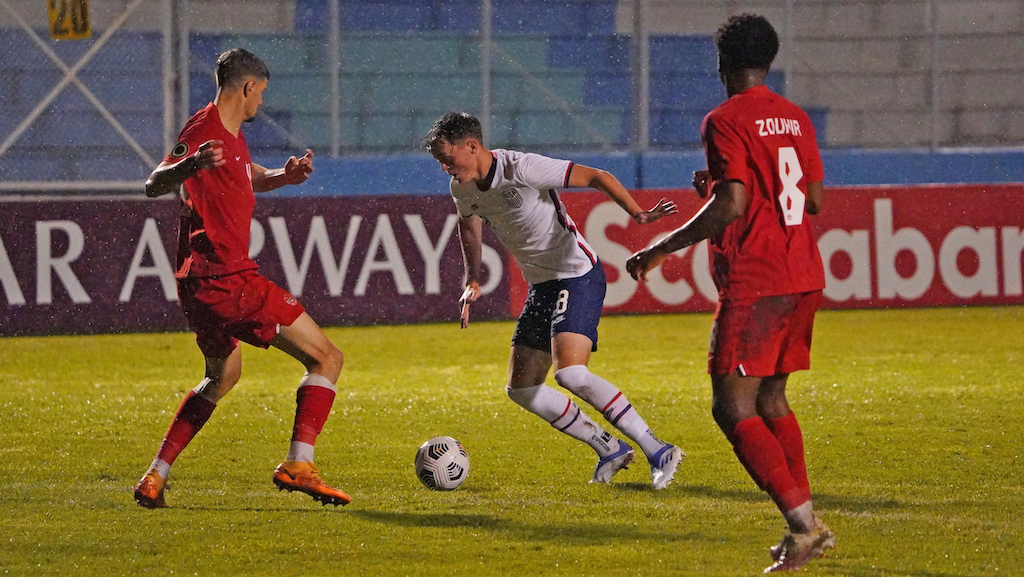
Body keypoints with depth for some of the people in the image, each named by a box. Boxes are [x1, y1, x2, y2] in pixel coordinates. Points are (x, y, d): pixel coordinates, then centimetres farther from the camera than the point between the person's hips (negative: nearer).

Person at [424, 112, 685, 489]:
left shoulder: (521, 169, -22)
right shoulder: (462, 190, 2)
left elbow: (597, 177, -19)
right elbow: (469, 225, 26)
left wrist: (637, 214, -32)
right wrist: (473, 281, 15)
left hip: (578, 276, -9)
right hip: (542, 285, 9)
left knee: (569, 373, -25)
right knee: (522, 388, 5)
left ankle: (658, 453, -19)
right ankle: (609, 449, 14)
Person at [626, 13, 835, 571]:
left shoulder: (726, 121, -10)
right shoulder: (795, 118, 13)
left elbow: (731, 206, -20)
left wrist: (660, 249, -12)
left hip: (754, 283, -8)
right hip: (803, 277, 8)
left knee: (733, 409, -7)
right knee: (770, 400, 19)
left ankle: (801, 522, -18)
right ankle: (807, 525, 16)